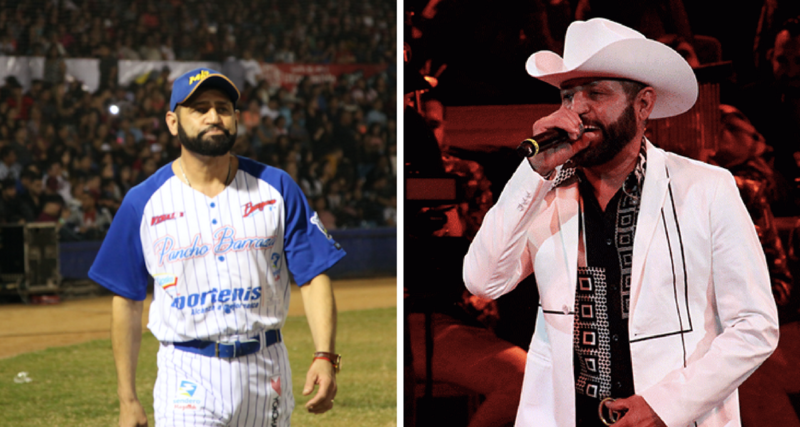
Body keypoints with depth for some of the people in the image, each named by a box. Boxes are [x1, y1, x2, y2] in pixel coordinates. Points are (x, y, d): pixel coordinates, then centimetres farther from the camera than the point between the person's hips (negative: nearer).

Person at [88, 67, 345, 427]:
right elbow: (126, 301, 6)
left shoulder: (276, 188, 4)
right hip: (189, 380, -2)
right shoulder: (144, 202, 1)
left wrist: (325, 356, -14)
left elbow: (314, 276, 1)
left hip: (267, 373, 2)